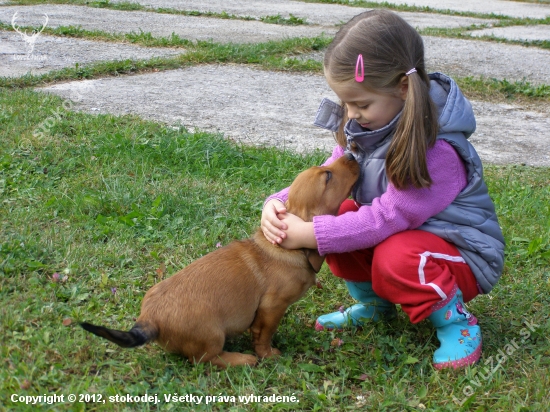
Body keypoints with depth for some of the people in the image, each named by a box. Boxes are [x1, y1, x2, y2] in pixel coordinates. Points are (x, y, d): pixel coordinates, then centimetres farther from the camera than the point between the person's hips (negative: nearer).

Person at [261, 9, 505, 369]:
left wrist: (309, 235, -35)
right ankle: (374, 304, 9)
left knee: (396, 258, -37)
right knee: (336, 215, -14)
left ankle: (456, 323, -7)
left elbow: (386, 219, -33)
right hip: (399, 231, 8)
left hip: (462, 256, -7)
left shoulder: (438, 150, -32)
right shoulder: (365, 128, -6)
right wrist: (279, 204, -25)